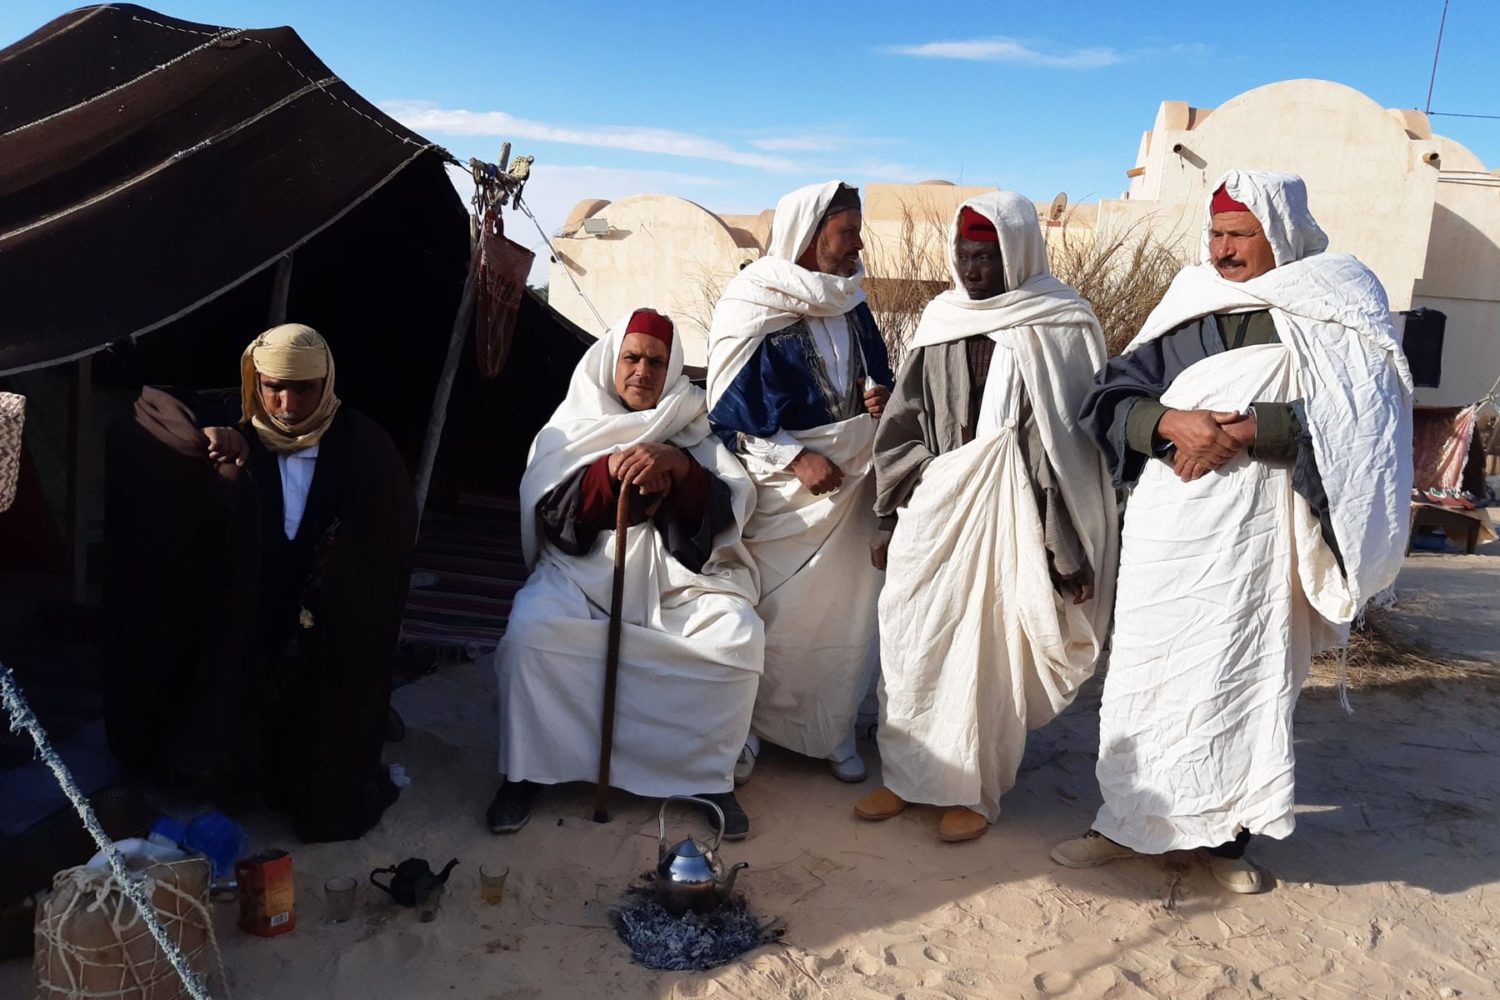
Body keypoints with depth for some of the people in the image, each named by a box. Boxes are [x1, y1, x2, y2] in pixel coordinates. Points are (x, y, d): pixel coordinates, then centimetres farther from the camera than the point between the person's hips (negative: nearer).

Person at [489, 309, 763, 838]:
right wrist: (611, 469, -14)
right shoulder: (573, 427, 12)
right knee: (531, 629, -30)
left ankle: (709, 775, -7)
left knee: (739, 637, -27)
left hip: (676, 573, 1)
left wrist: (680, 468, -19)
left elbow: (731, 511, -1)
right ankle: (524, 772, -9)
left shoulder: (692, 433, 12)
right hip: (584, 567, 0)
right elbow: (548, 511, 0)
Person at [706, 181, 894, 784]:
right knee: (766, 618, 0)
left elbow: (875, 382, 22)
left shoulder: (852, 306, 10)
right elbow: (730, 412, -10)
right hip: (779, 496, -5)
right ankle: (740, 732, 17)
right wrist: (795, 459, -18)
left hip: (849, 490, 6)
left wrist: (881, 399, -2)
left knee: (845, 613, 7)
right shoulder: (753, 310, -9)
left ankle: (833, 733, 22)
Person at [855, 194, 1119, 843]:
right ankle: (908, 774, 23)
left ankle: (973, 791, 19)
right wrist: (892, 520, 10)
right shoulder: (941, 320, 8)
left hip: (1010, 514, -4)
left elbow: (1074, 443, -8)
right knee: (912, 643, 7)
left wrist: (1068, 549, -10)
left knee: (989, 650, 3)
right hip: (933, 510, 5)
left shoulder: (1058, 327, -6)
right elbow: (904, 425, 12)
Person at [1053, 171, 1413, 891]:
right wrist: (1171, 421, -15)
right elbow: (1109, 398, 4)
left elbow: (1350, 415, -12)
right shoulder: (1187, 306, 10)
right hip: (1168, 530, 3)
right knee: (1145, 676, 6)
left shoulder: (1331, 311, 2)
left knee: (1247, 682, 4)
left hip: (1258, 535, -2)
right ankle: (1128, 821, 21)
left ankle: (1228, 836, 21)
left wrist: (1244, 431, -20)